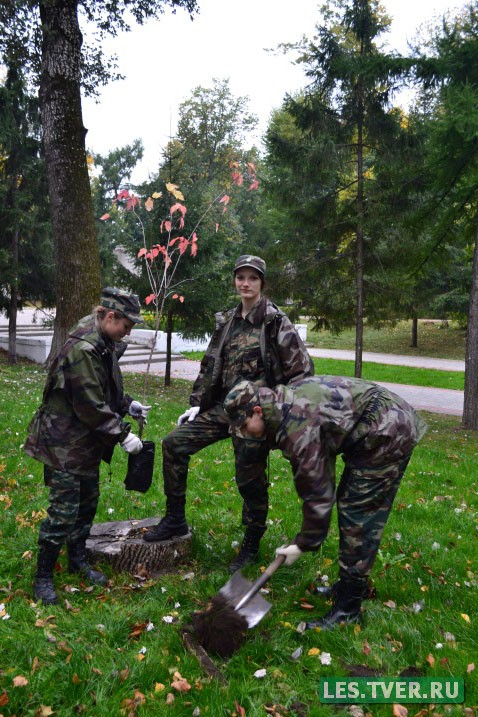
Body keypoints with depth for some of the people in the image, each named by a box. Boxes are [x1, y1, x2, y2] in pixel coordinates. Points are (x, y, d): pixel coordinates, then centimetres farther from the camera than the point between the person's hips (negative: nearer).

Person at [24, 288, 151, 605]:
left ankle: (78, 559, 38)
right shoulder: (82, 350, -26)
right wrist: (122, 434, -20)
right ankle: (43, 577, 15)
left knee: (88, 503, 20)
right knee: (64, 513, -3)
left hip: (87, 442, 10)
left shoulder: (103, 344, 7)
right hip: (66, 445, -10)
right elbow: (92, 408, -26)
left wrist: (128, 404, 7)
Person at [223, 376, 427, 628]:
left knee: (358, 516, -8)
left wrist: (305, 544, -8)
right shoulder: (287, 404, 5)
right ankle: (352, 584, 32)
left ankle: (347, 610, 2)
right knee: (349, 505, 17)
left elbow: (317, 491, -20)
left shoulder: (296, 427, -24)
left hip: (389, 435, -11)